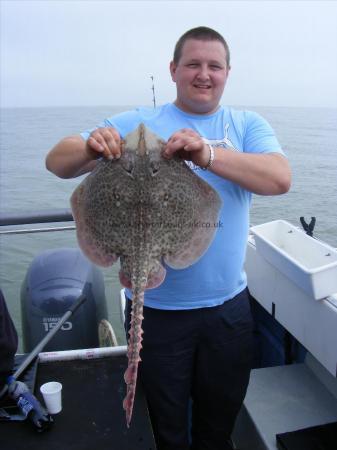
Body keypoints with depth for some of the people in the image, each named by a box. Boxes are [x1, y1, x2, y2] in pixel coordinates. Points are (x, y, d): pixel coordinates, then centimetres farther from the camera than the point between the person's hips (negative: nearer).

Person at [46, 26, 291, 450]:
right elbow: (57, 162, -7)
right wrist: (89, 148, -29)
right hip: (156, 309, -1)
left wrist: (208, 154, -31)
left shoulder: (248, 125, 2)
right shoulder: (136, 123, -2)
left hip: (228, 306, 2)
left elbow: (280, 178, -16)